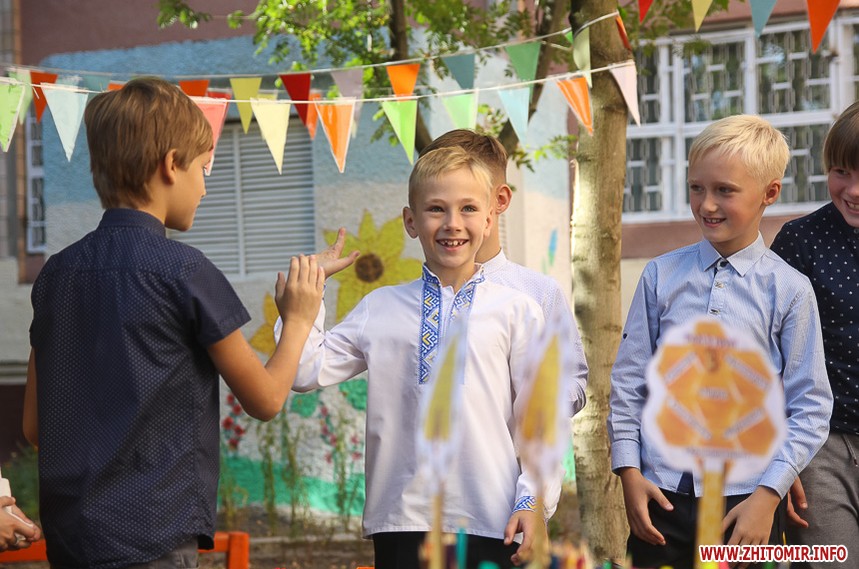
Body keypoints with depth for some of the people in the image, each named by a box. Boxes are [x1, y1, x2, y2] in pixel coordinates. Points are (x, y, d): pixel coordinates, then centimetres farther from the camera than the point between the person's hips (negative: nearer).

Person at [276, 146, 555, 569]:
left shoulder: (516, 311, 2)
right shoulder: (378, 309, 9)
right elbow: (307, 372, 7)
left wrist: (533, 502, -4)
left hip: (489, 522, -1)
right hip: (402, 520, 2)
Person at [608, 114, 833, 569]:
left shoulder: (790, 290, -2)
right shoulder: (661, 276, 3)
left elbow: (809, 410, -2)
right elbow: (627, 382, 7)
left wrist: (768, 495, -8)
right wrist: (628, 471, 0)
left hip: (748, 502, -1)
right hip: (660, 496, 2)